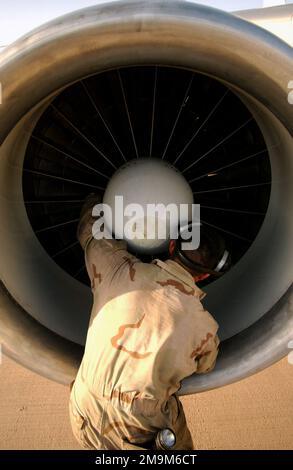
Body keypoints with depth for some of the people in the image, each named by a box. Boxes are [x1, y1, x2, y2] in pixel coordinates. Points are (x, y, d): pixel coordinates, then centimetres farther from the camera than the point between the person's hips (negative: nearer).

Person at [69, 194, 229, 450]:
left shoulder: (118, 268, -14)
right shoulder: (205, 327, -13)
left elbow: (89, 230, 6)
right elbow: (204, 368, 10)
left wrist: (95, 201, 28)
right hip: (142, 435, -1)